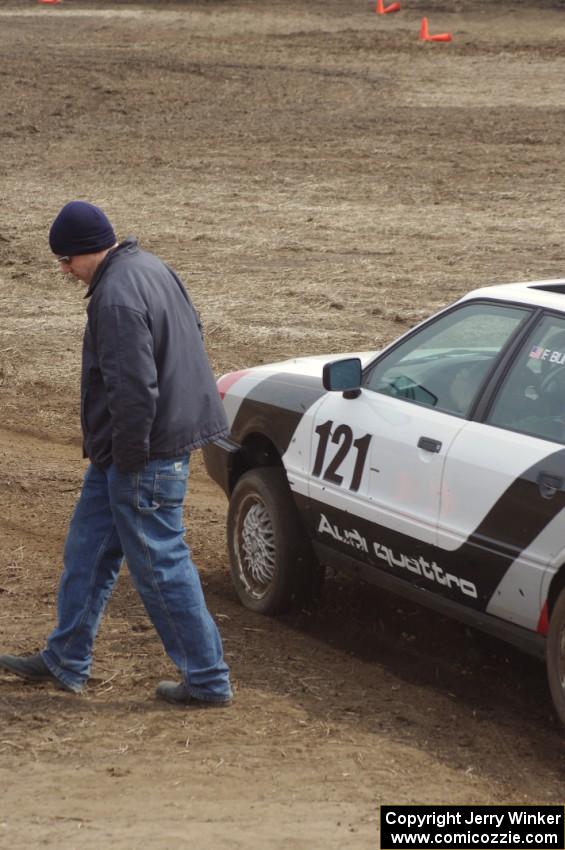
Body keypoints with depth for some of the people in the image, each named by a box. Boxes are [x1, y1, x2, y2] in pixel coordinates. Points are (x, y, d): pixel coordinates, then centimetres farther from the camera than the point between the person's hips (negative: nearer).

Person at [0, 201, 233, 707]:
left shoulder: (117, 297, -23)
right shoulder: (148, 268, 9)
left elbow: (134, 388, -27)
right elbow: (190, 331, 20)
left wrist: (129, 457, -16)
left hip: (144, 455, -11)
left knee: (161, 562, -3)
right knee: (88, 549, 18)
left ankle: (208, 680, 4)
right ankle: (65, 662, 28)